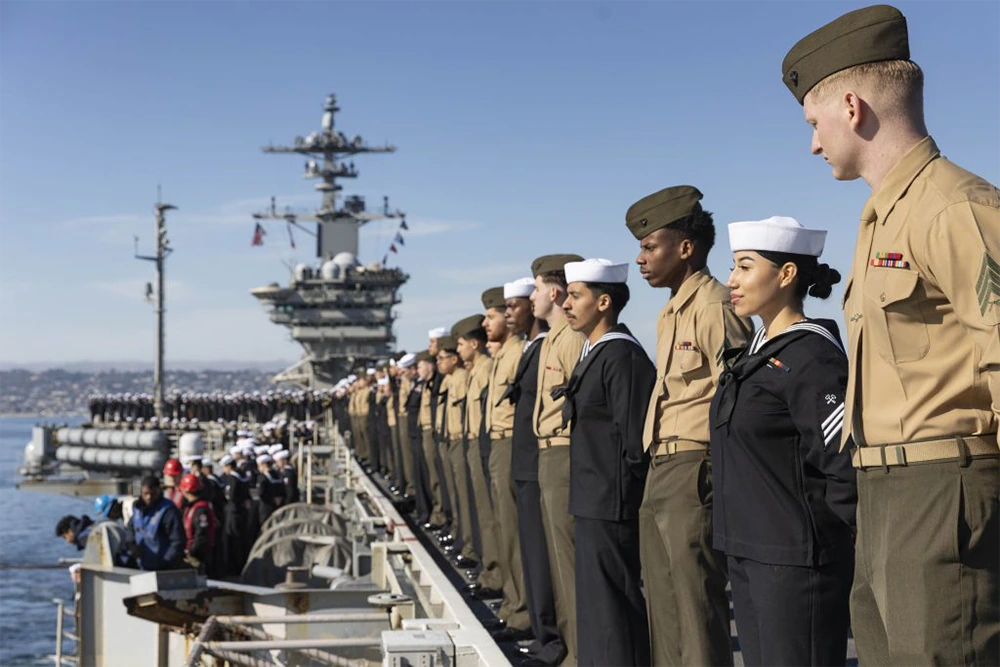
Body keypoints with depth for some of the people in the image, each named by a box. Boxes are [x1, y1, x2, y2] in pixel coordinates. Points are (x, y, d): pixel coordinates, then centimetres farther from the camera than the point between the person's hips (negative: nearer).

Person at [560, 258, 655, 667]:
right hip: (591, 505, 10)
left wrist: (621, 494, -16)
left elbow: (635, 438, -20)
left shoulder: (622, 356, -16)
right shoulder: (591, 353, 14)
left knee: (612, 610, -4)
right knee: (594, 606, 17)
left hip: (610, 508, -10)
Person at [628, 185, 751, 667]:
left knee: (696, 603, -6)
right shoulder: (671, 314, 18)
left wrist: (721, 477, -17)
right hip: (660, 473, 10)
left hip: (695, 473, -10)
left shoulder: (714, 307, -12)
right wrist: (656, 473, 15)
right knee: (663, 602, 14)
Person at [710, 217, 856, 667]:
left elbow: (848, 464, -22)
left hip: (796, 558, -9)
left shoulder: (810, 356, -15)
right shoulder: (758, 351, 13)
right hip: (747, 553, 9)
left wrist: (819, 531, -14)